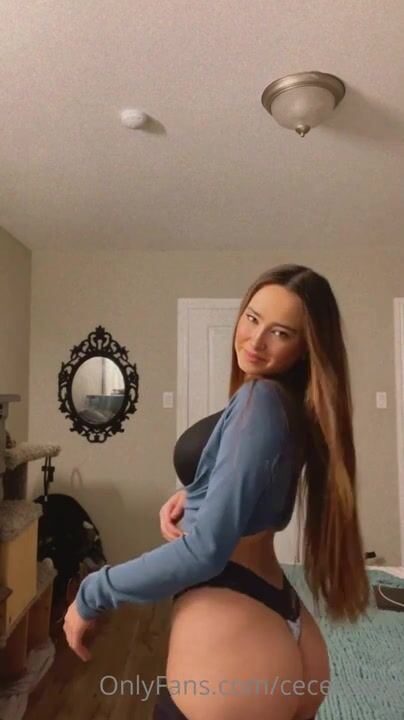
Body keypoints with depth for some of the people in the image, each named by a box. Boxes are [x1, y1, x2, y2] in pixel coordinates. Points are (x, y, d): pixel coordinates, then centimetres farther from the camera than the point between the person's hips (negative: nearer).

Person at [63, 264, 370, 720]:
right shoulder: (295, 406, 8)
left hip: (227, 639, -8)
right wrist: (192, 495, 2)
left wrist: (92, 594, -10)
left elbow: (206, 550, -22)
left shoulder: (260, 399, -20)